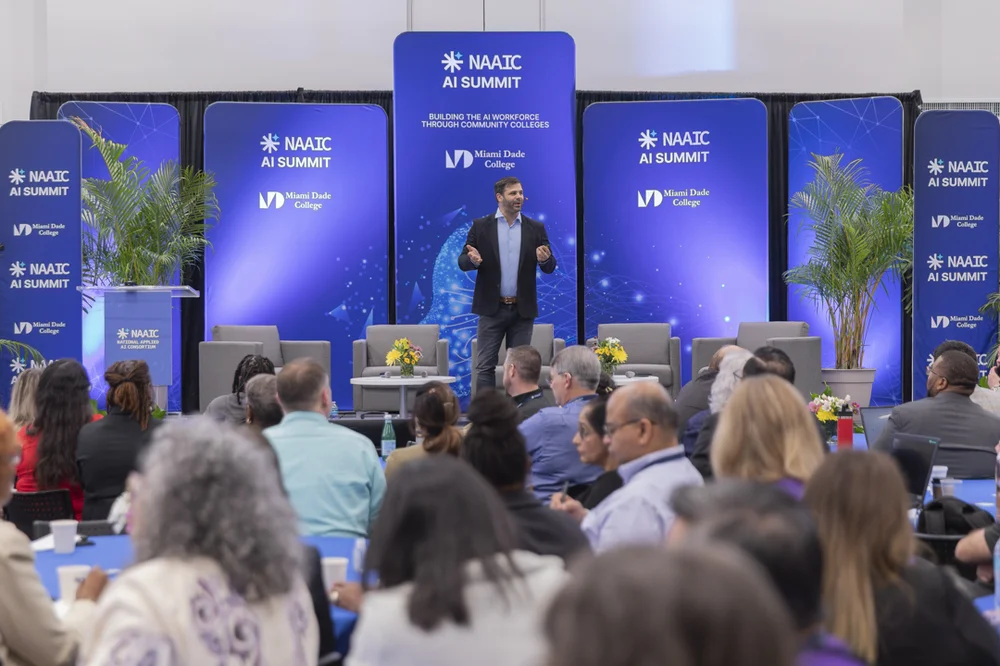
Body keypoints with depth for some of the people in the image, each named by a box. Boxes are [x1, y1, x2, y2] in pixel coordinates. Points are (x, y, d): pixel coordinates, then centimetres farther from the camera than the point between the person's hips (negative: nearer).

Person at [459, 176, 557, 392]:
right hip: (492, 309, -1)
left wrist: (545, 259, -20)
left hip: (523, 310, 2)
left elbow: (549, 267, 4)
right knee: (485, 365, -1)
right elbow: (462, 261, 0)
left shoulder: (536, 228, 5)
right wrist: (473, 259, -23)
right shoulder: (481, 226, 1)